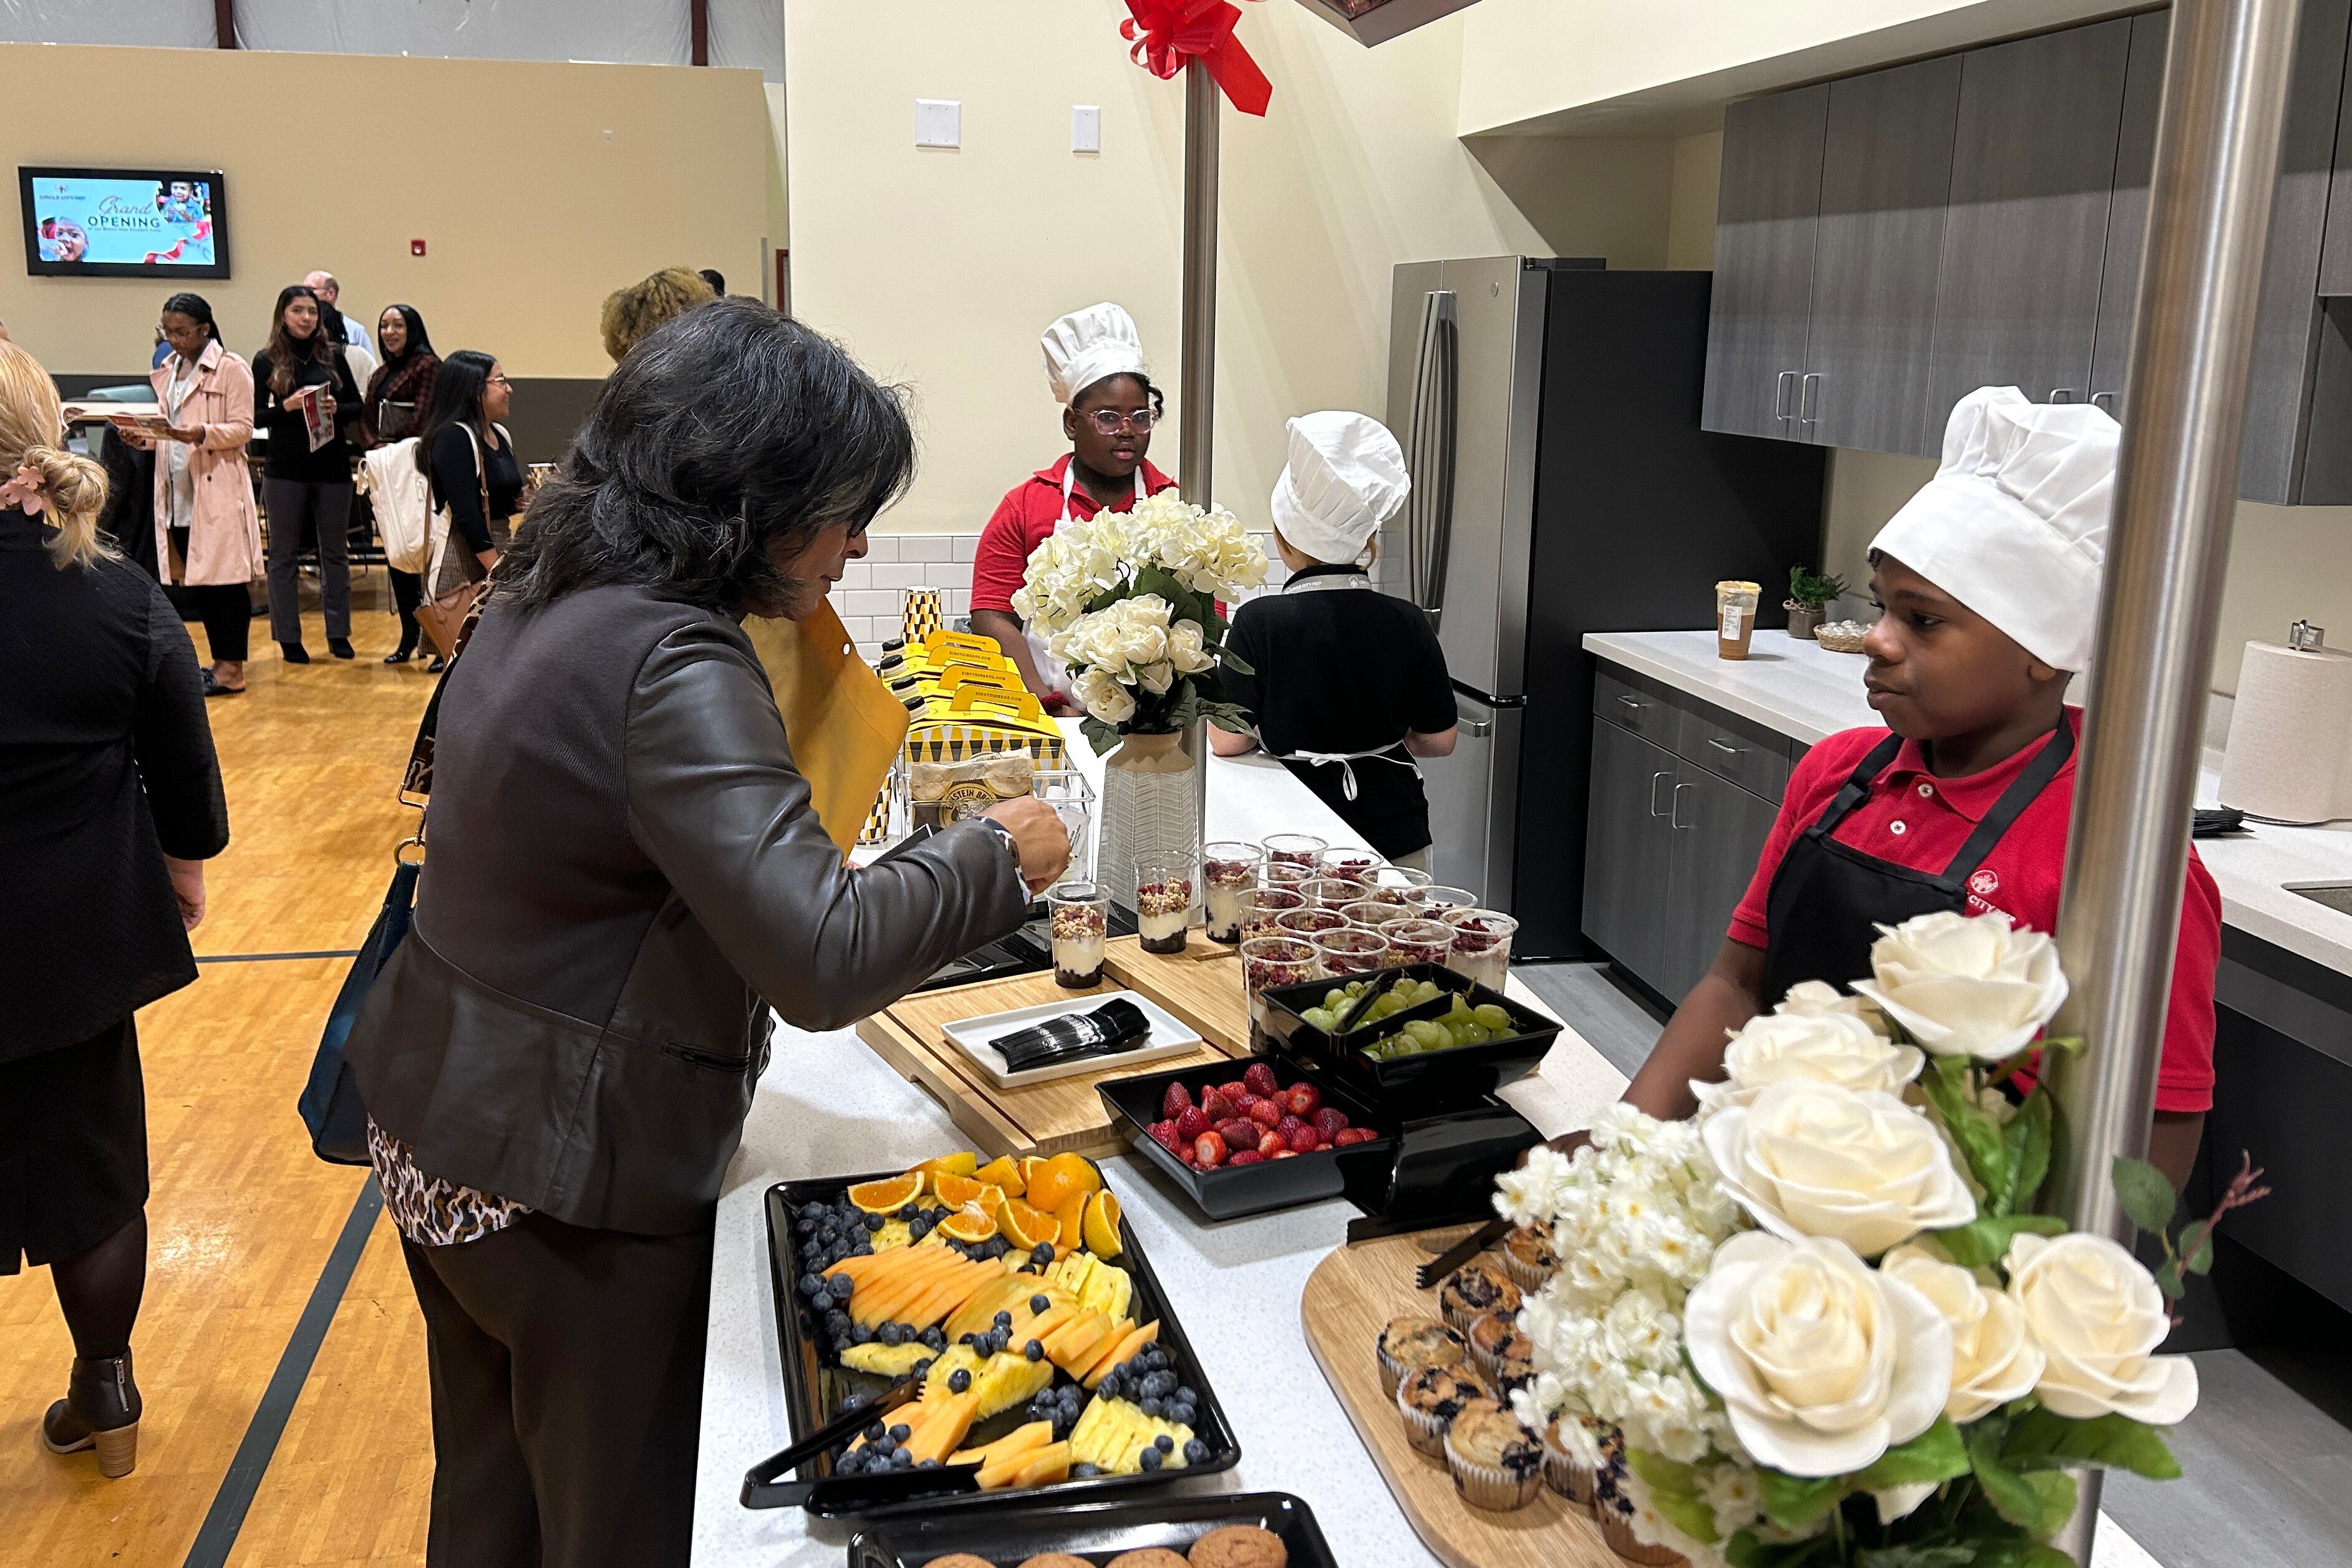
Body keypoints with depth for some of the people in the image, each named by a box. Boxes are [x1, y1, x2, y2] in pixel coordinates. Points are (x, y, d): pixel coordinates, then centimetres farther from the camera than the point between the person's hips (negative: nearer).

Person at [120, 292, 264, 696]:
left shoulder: (231, 368, -5)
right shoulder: (167, 371, 17)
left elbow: (242, 428, -10)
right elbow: (166, 429, 21)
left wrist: (202, 433, -25)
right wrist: (142, 436, 0)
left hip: (219, 490, -7)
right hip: (177, 492, 7)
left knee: (224, 579, -4)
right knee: (192, 581, 9)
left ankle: (231, 668, 1)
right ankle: (219, 662, 17)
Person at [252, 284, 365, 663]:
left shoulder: (333, 355, 6)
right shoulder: (267, 361, 1)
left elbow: (358, 406, 8)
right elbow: (256, 416, -1)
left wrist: (336, 410, -12)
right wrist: (287, 407, -18)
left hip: (333, 465, 2)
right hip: (285, 469, -1)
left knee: (335, 550, 8)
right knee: (283, 554, 4)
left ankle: (338, 633, 18)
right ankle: (289, 638, 11)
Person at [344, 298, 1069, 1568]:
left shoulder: (542, 598, 3)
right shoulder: (672, 666, -26)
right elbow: (821, 961, -33)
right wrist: (995, 856, -18)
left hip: (438, 1131, 9)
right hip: (567, 1192, -9)